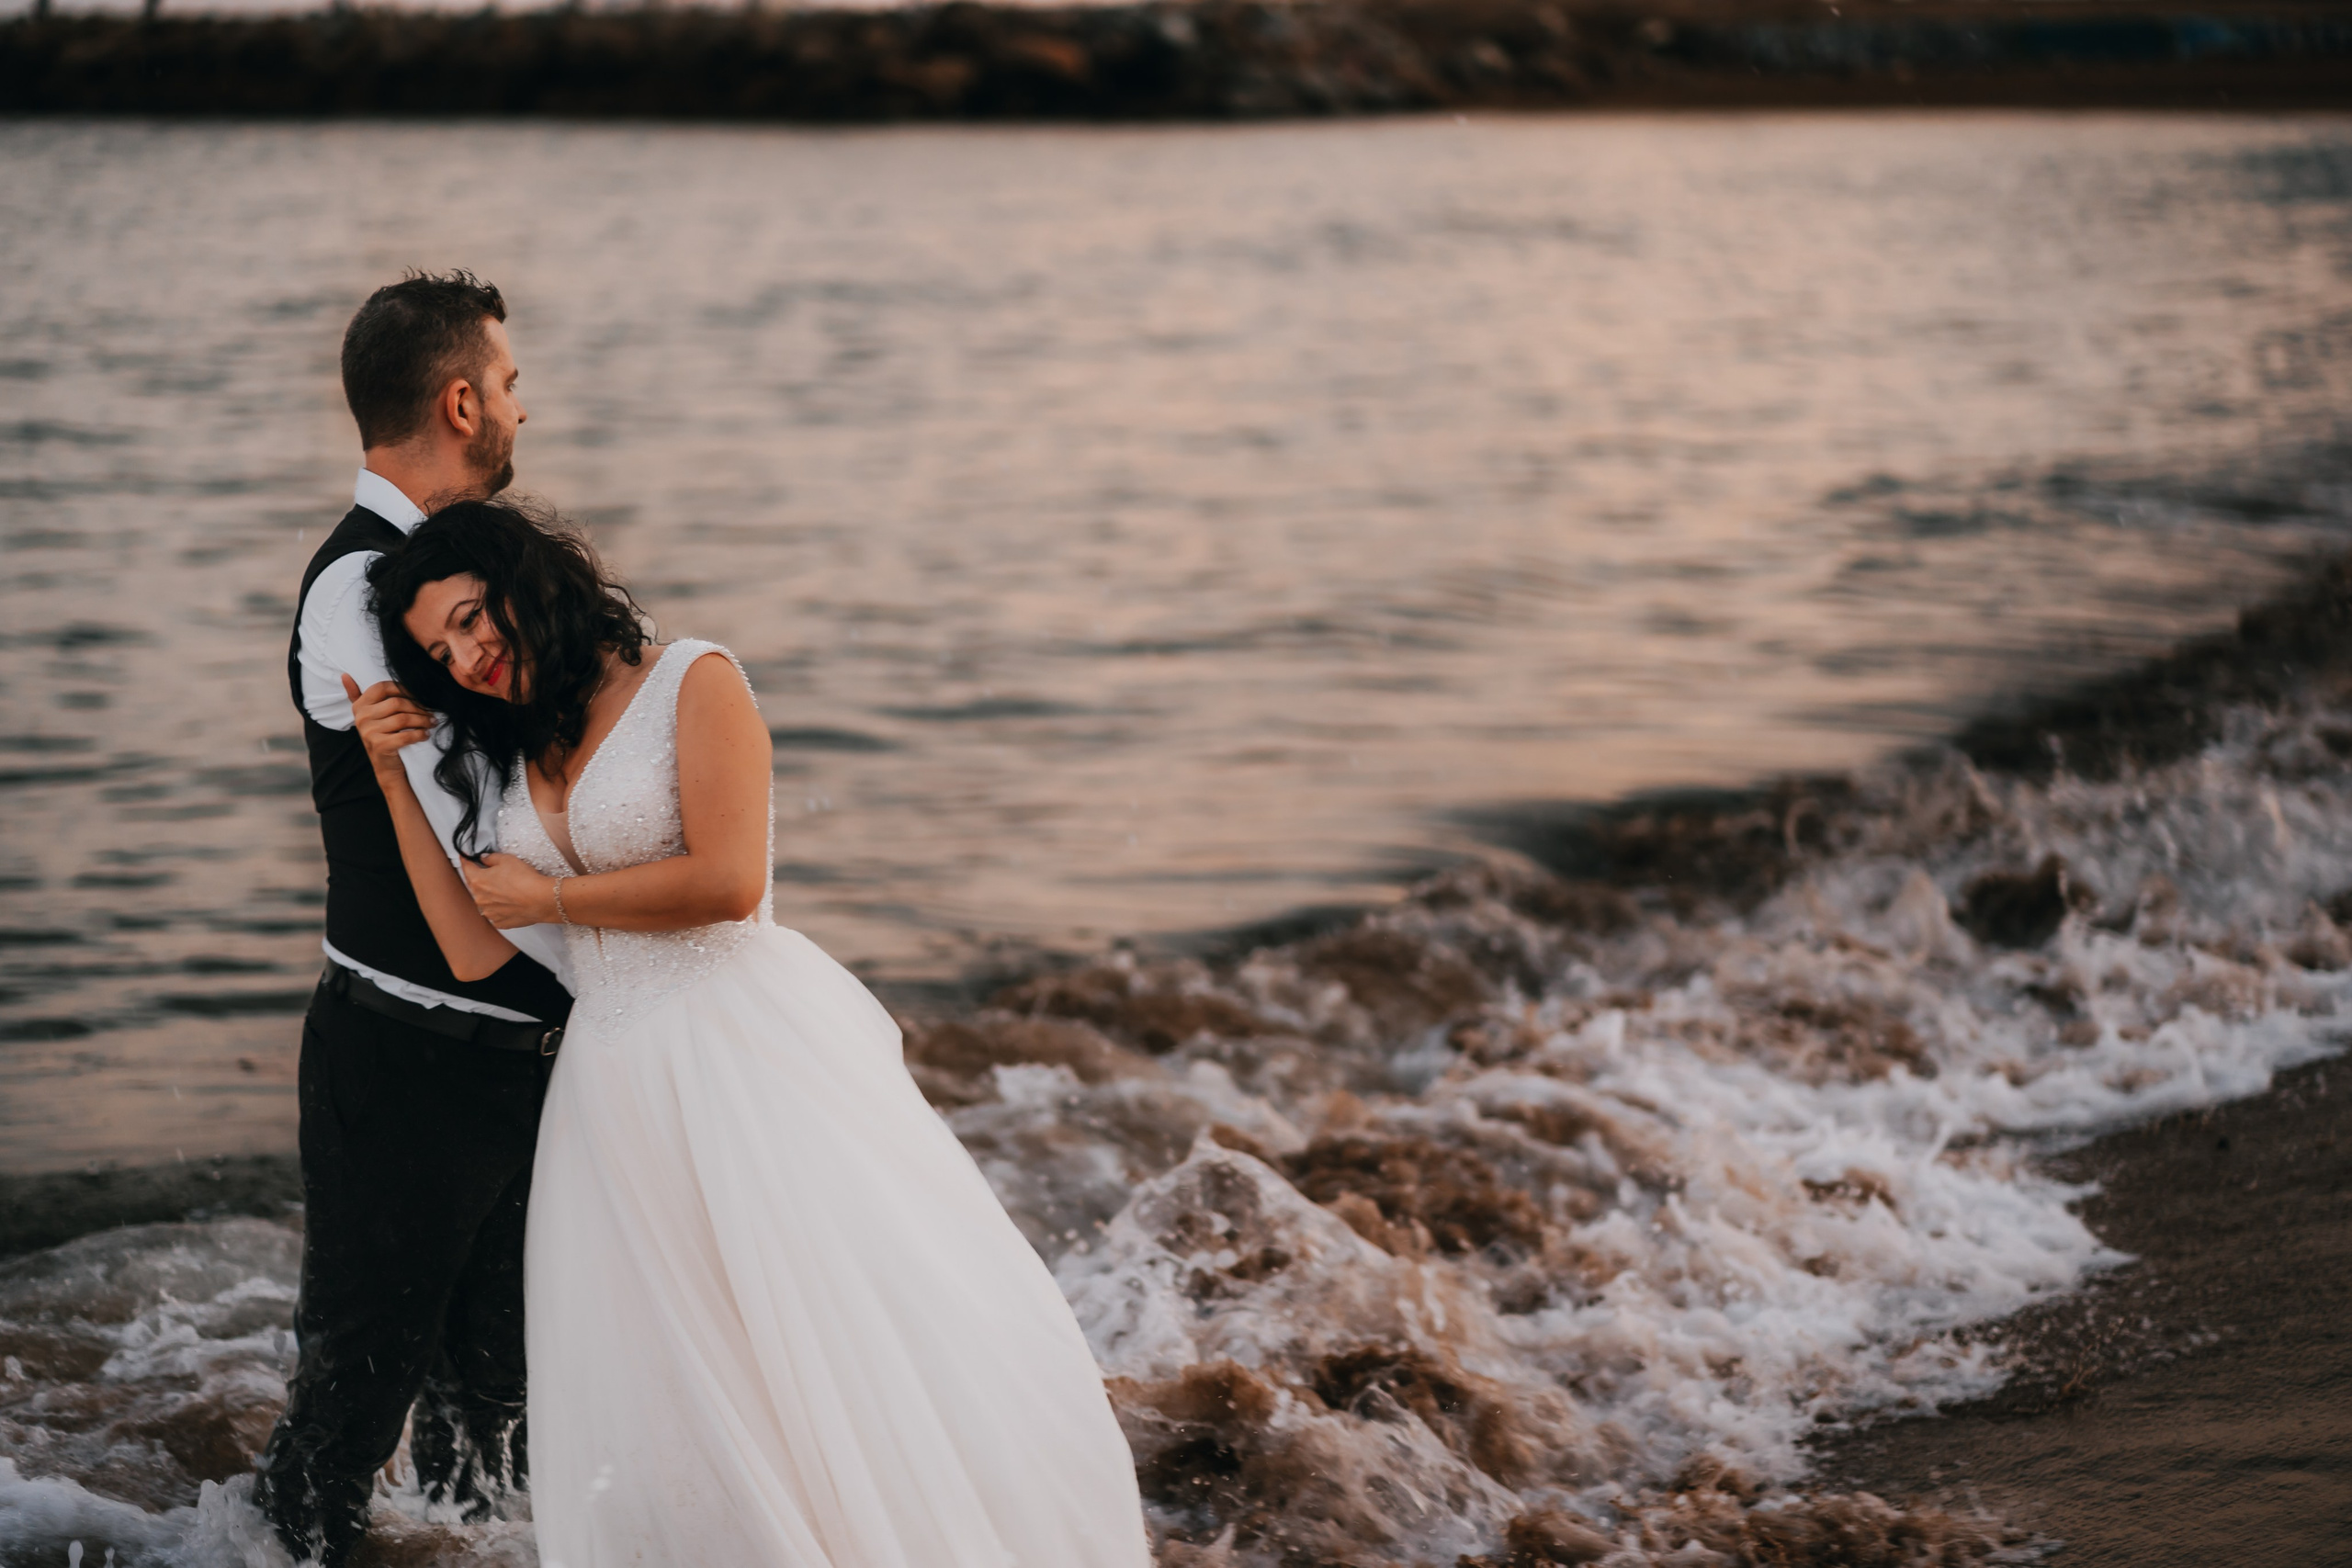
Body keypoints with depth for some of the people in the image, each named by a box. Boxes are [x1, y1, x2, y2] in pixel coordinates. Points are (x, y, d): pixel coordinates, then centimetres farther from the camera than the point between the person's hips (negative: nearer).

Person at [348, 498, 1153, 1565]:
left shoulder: (693, 683, 0)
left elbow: (726, 879, -12)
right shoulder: (497, 757, 18)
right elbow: (474, 950, 9)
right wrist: (394, 775, 8)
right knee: (657, 1426, 0)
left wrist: (552, 896, -2)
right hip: (617, 1085, 6)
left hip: (754, 1052, -6)